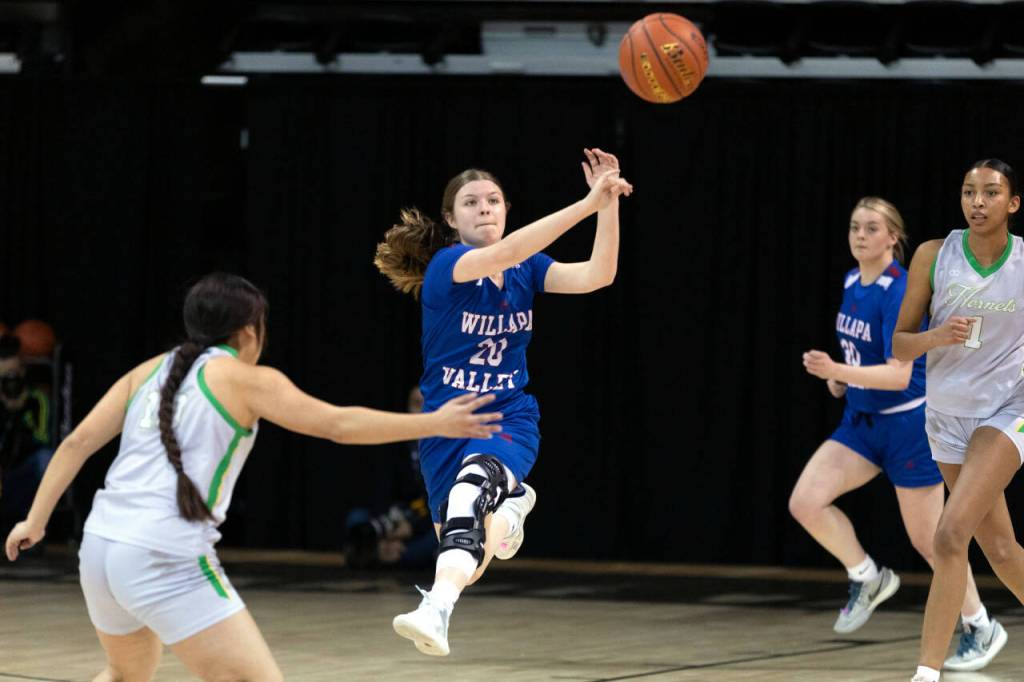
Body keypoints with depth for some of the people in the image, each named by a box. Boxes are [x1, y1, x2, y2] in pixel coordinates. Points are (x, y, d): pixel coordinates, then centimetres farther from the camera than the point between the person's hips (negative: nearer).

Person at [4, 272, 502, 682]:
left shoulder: (149, 371, 17)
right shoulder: (246, 379, 0)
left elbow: (78, 442, 11)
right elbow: (338, 424, -4)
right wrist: (435, 424, 0)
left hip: (100, 548, 7)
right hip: (169, 560, -7)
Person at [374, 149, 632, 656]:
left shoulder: (526, 270, 3)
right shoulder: (446, 265, -12)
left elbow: (597, 275, -11)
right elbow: (500, 255, -31)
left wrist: (608, 203, -25)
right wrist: (587, 204, -38)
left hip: (509, 421, 0)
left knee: (471, 490, -37)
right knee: (467, 567, 9)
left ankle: (435, 611, -54)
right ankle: (510, 506, 42)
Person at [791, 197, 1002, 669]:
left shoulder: (899, 293, -21)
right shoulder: (852, 283, 3)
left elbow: (899, 374, -29)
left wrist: (838, 372, -39)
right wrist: (842, 379, 5)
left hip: (908, 424, -7)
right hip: (862, 419, 7)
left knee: (926, 538, 2)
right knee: (806, 502, -10)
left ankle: (979, 625, 22)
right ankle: (868, 578, 11)